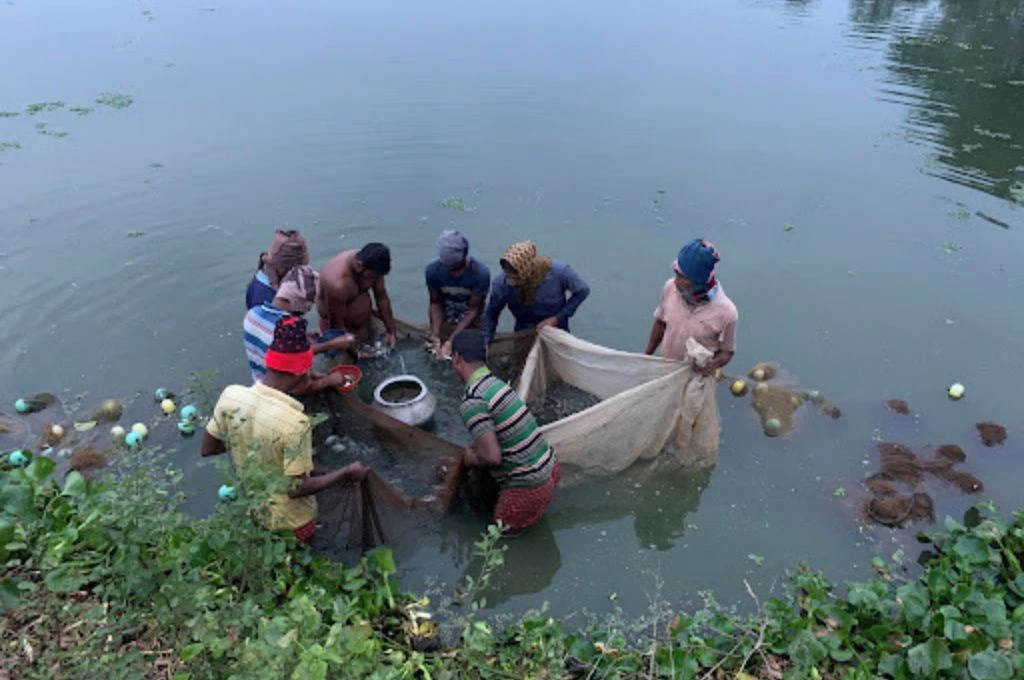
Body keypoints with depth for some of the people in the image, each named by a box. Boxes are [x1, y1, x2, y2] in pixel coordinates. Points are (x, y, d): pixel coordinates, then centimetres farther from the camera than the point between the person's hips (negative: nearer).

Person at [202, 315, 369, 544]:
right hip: (289, 521, -5)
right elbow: (296, 488, -28)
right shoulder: (295, 422, -38)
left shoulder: (230, 395, -21)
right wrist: (346, 473, -17)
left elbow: (207, 449, -6)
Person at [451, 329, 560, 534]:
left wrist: (470, 458, -5)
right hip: (549, 465, 7)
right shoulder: (496, 383, 4)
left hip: (528, 486, -7)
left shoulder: (472, 402, -23)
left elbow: (492, 456, -25)